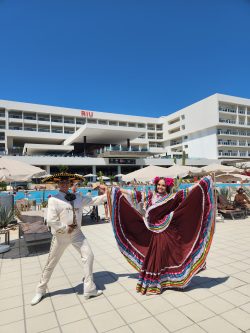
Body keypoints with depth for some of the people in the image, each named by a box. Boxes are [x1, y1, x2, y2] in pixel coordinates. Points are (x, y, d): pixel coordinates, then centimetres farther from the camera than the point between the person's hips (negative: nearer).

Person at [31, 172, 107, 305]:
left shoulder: (78, 197, 2)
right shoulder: (54, 200, -12)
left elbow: (94, 200, 4)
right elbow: (51, 220, -17)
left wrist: (106, 194, -6)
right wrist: (65, 228, -14)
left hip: (77, 234, 4)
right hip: (60, 235, -3)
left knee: (88, 256, -3)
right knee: (51, 263, 11)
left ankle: (89, 289, 11)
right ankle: (40, 291, 35)